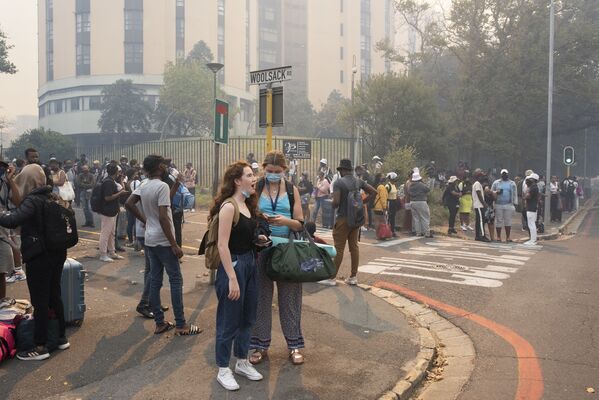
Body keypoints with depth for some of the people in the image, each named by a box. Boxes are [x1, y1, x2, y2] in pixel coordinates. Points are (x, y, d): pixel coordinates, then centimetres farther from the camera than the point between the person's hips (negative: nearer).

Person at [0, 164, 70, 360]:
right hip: (57, 253, 8)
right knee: (54, 296, 17)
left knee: (39, 301, 1)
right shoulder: (51, 197, 7)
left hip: (39, 257, -8)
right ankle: (62, 337, 27)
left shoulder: (33, 200, -17)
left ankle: (40, 347, 10)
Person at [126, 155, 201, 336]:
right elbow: (163, 217, -24)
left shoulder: (143, 186, 6)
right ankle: (181, 325, 3)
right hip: (163, 241, -8)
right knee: (176, 280, -1)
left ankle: (160, 323, 19)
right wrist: (174, 245, -20)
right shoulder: (162, 186, -19)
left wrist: (144, 219, 14)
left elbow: (129, 204, 13)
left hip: (150, 240, 8)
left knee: (155, 280, 11)